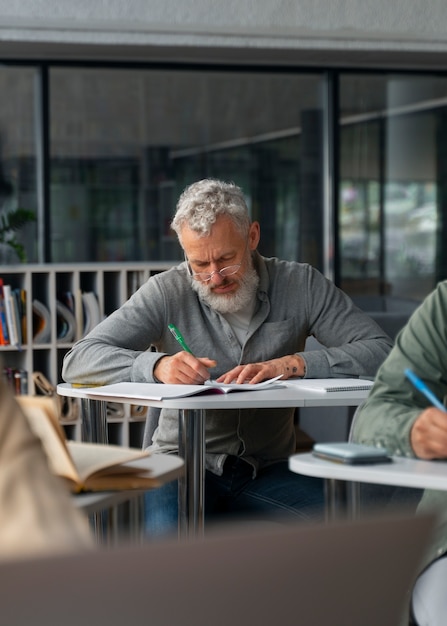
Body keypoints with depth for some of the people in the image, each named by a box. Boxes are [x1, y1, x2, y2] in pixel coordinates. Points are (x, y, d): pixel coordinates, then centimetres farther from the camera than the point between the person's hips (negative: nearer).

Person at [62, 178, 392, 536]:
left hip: (268, 470, 2)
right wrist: (157, 365, -29)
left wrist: (292, 365, -24)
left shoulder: (300, 285, 1)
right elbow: (78, 362, -10)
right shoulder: (168, 293, -3)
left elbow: (381, 351, -9)